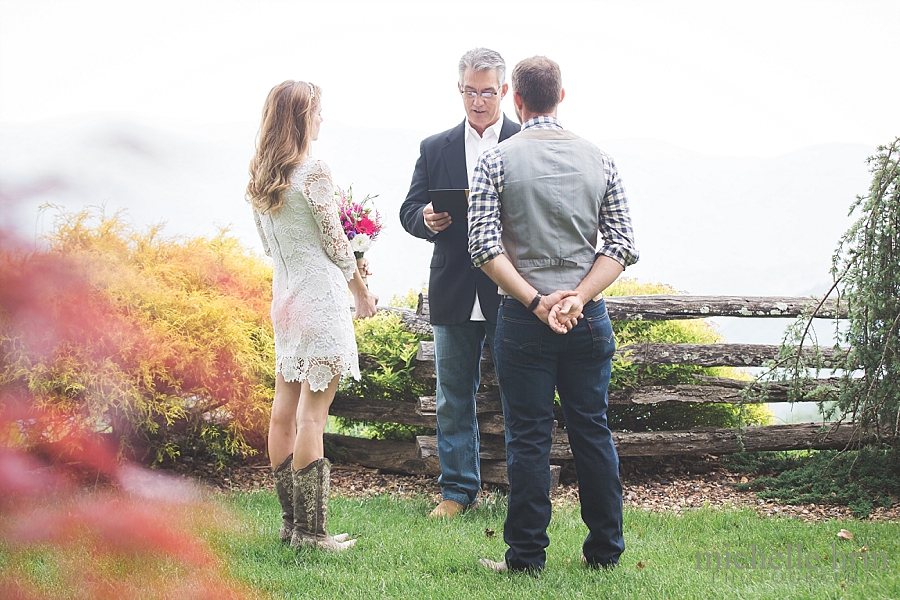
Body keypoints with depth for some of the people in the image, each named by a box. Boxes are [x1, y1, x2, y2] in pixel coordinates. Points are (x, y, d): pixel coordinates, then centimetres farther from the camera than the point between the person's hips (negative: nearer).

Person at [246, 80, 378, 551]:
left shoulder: (259, 179, 7)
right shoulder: (313, 172, -15)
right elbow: (336, 243, -9)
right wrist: (363, 295, 6)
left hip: (284, 297, 8)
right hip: (320, 298, -8)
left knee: (285, 409, 11)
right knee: (312, 413, -5)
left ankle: (290, 521, 18)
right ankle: (310, 529, -1)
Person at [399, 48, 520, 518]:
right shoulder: (435, 149, 11)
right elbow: (409, 210, 11)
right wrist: (427, 219, -13)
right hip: (454, 296, 3)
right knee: (453, 397, 9)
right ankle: (458, 489, 20)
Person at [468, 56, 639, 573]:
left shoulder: (497, 161, -4)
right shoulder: (599, 160, 4)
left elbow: (485, 248, -12)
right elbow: (622, 245, -2)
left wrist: (536, 302, -13)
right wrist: (578, 298, -9)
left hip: (524, 319, -2)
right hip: (590, 318, 2)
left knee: (529, 437, 3)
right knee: (593, 432, 11)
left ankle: (527, 557, 8)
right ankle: (605, 550, 18)